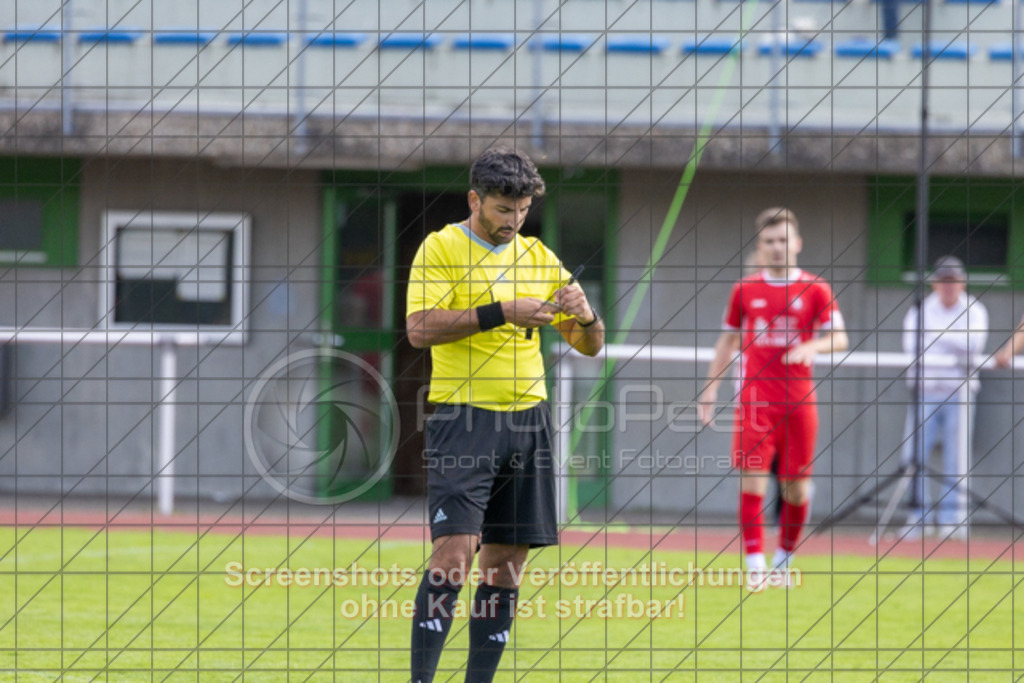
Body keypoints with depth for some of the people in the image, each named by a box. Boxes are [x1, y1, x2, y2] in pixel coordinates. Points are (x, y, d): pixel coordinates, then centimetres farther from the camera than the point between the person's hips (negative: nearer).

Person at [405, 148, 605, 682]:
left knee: (506, 564, 3)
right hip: (463, 417, -5)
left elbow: (590, 346, 16)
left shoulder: (538, 257, 15)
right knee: (455, 549, -16)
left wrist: (585, 316, -8)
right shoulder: (441, 248, 0)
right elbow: (420, 328, -14)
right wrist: (501, 312, -20)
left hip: (528, 418, 5)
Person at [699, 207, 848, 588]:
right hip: (755, 399, 0)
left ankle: (784, 560, 22)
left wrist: (812, 347, -21)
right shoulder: (745, 291, 8)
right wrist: (711, 386, 12)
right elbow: (729, 341, 18)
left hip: (799, 400, 0)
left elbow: (839, 338, -1)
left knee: (796, 486, 3)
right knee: (752, 479, -10)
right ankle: (755, 565, -11)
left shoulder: (815, 290, 3)